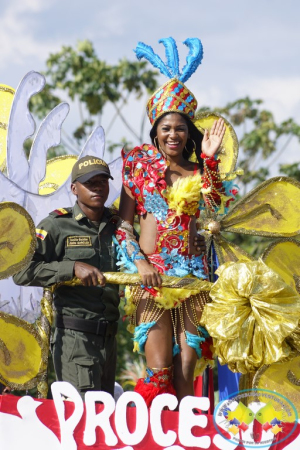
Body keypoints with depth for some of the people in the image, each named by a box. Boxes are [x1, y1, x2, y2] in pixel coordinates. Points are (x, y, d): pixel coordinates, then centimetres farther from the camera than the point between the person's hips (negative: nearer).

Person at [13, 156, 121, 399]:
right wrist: (73, 267, -22)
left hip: (108, 339, 6)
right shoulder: (57, 226, -4)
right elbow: (22, 272, -13)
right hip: (75, 337, -6)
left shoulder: (117, 224, 12)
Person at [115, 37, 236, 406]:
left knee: (186, 369, -2)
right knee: (159, 368, -11)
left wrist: (209, 160, -8)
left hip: (193, 274, 2)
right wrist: (140, 263, -10)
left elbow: (220, 207, -8)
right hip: (151, 273, -2)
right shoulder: (140, 165, 8)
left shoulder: (198, 172, 13)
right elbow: (123, 225, 4)